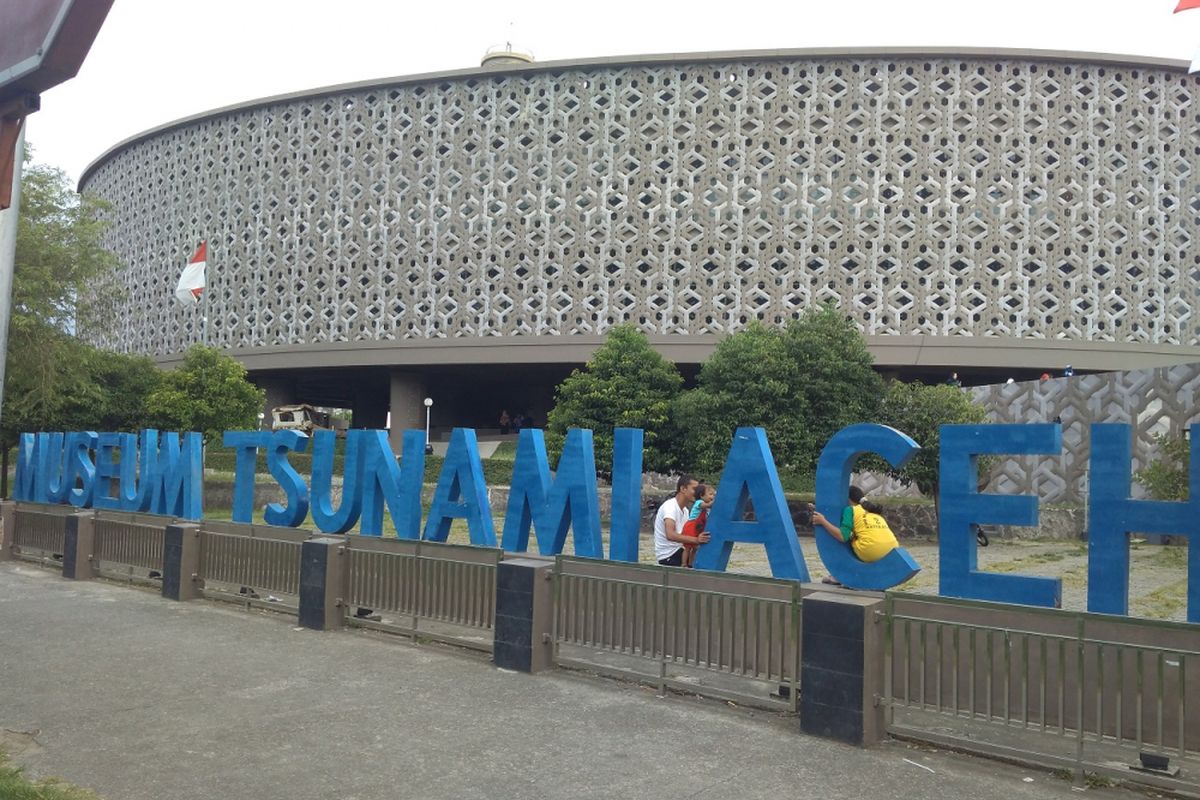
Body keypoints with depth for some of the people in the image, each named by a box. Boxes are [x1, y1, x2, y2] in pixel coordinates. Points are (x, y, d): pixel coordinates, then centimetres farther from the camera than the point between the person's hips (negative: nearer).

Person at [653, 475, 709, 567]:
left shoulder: (685, 510, 11)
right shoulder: (670, 506, -18)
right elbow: (670, 535, -33)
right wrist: (696, 540, -40)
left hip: (677, 551, 9)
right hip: (668, 556, -9)